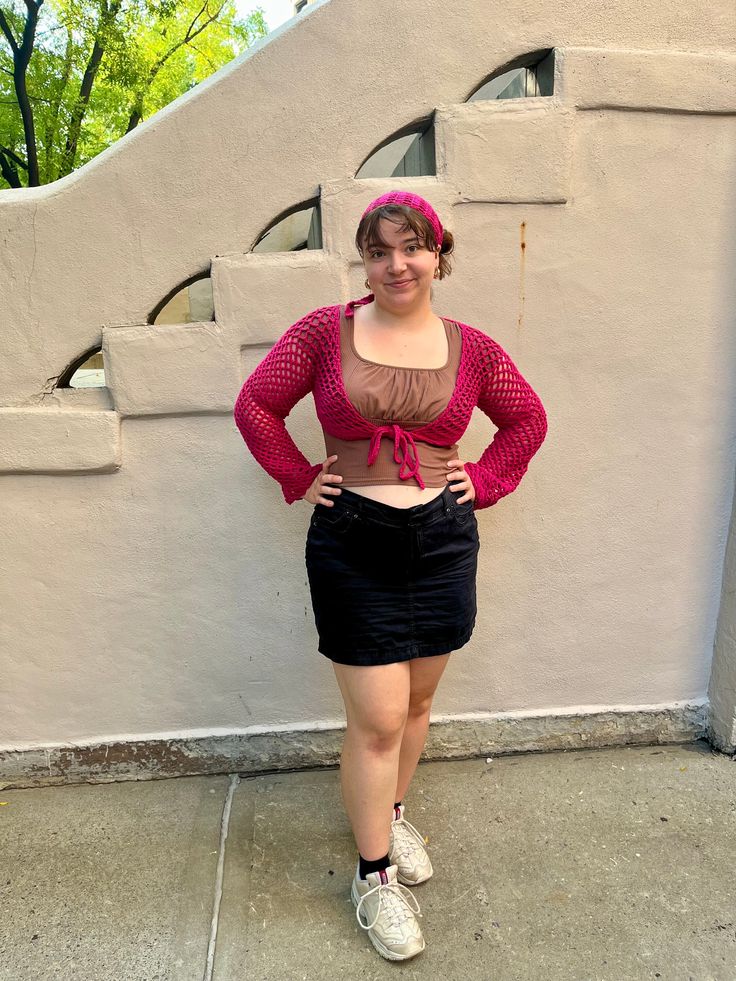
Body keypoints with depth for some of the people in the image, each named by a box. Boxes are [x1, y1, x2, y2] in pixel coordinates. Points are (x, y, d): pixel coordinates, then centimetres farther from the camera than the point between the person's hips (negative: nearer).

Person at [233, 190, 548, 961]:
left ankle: (391, 813, 45)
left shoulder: (471, 348, 2)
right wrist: (301, 480, -2)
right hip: (352, 544, -3)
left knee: (416, 702, 18)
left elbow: (527, 419, 15)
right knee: (377, 719, 2)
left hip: (443, 541, 3)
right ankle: (374, 874, 24)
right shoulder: (325, 332, -3)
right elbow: (255, 405, 3)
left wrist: (484, 484, 5)